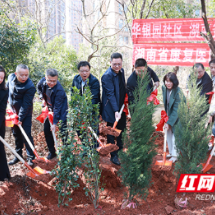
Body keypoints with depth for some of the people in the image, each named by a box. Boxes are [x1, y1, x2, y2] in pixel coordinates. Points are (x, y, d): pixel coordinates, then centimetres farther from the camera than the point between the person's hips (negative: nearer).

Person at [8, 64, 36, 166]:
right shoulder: (11, 77, -8)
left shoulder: (30, 87, -27)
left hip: (25, 113, -6)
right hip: (14, 111, 6)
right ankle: (18, 155, 29)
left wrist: (20, 118, -23)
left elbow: (26, 104, -24)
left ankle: (31, 157, 8)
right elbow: (7, 89, 15)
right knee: (16, 135, 15)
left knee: (26, 135, -5)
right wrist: (9, 100, 16)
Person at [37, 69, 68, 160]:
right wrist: (42, 98, 3)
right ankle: (52, 151, 23)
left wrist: (55, 123, -27)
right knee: (47, 131, 9)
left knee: (63, 133, -5)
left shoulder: (59, 90, -33)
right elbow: (38, 87, 12)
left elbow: (57, 108, -29)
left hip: (61, 112, -6)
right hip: (49, 109, 7)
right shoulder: (43, 81, -15)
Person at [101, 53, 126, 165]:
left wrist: (125, 103, 6)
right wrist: (116, 111, -31)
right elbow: (110, 94, -25)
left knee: (121, 130, 20)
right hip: (111, 109, -7)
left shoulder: (121, 71, 3)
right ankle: (113, 155, 20)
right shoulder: (107, 76, -21)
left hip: (121, 107, 8)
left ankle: (120, 149, 40)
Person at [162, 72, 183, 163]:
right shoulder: (164, 88, -7)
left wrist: (169, 122, -25)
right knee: (168, 135, 15)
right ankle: (171, 152, 32)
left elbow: (176, 110, -24)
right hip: (168, 116, 7)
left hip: (176, 117, -6)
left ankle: (175, 155, 14)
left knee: (175, 136, -2)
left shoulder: (178, 92, -26)